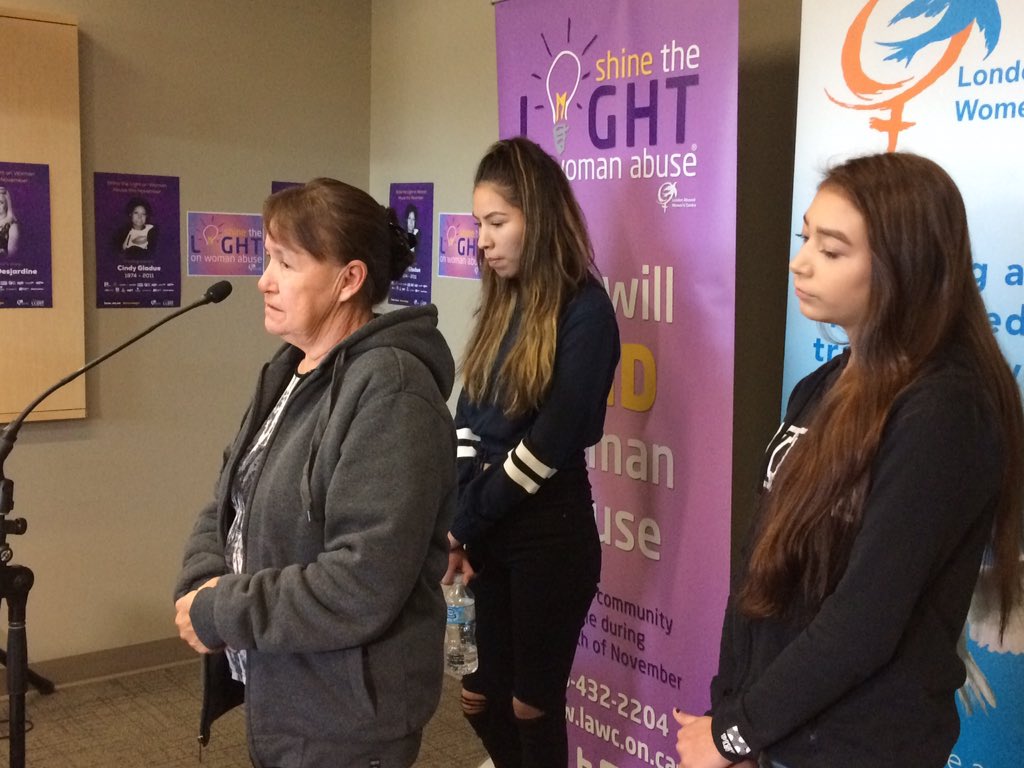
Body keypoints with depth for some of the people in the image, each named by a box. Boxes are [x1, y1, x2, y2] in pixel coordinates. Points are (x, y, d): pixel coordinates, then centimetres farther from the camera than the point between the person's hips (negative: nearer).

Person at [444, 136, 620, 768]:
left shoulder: (584, 310, -13)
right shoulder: (502, 304, 8)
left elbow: (553, 440, -17)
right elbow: (468, 422, 6)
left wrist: (465, 523, -11)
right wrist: (456, 527, -4)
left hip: (550, 532, -6)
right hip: (489, 532, 6)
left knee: (532, 705, 6)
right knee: (482, 698, 14)